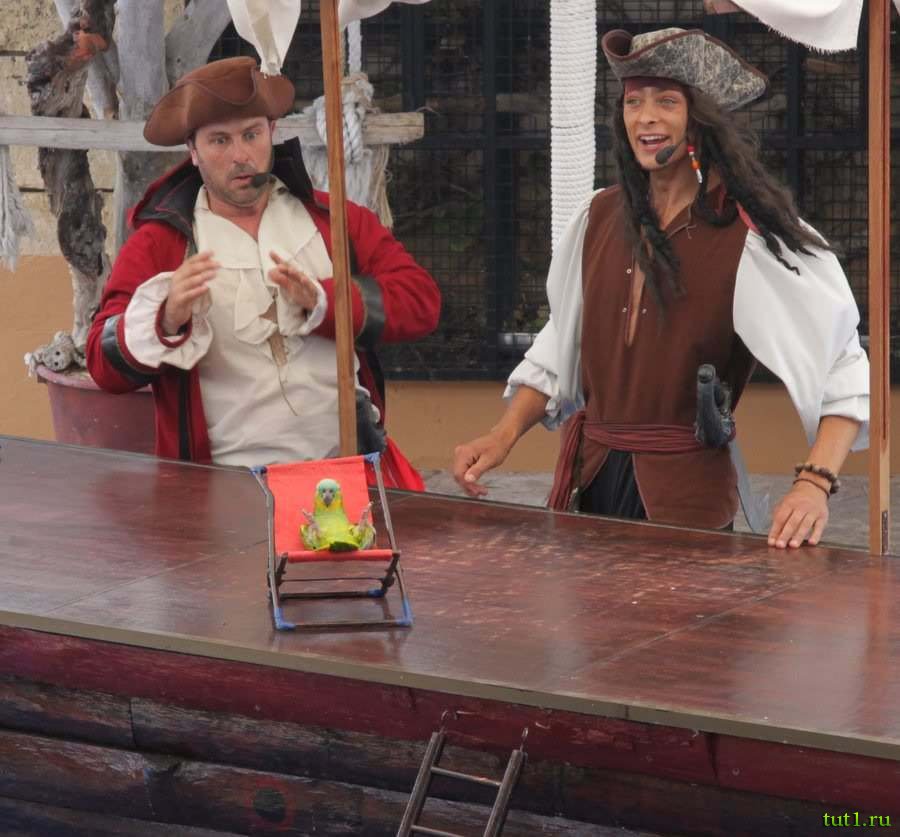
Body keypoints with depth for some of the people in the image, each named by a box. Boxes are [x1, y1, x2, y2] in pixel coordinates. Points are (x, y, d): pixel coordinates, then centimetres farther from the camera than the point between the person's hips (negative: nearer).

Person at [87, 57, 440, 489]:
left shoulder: (334, 220, 14)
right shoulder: (156, 245, 8)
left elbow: (422, 299, 4)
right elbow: (104, 365, 2)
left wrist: (322, 301, -11)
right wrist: (168, 319, -17)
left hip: (350, 466, 1)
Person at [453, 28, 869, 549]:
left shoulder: (752, 235, -12)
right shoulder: (600, 217, 5)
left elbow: (843, 372, -16)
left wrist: (815, 484, -31)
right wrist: (504, 437, 2)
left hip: (687, 494, -5)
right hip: (588, 481, 5)